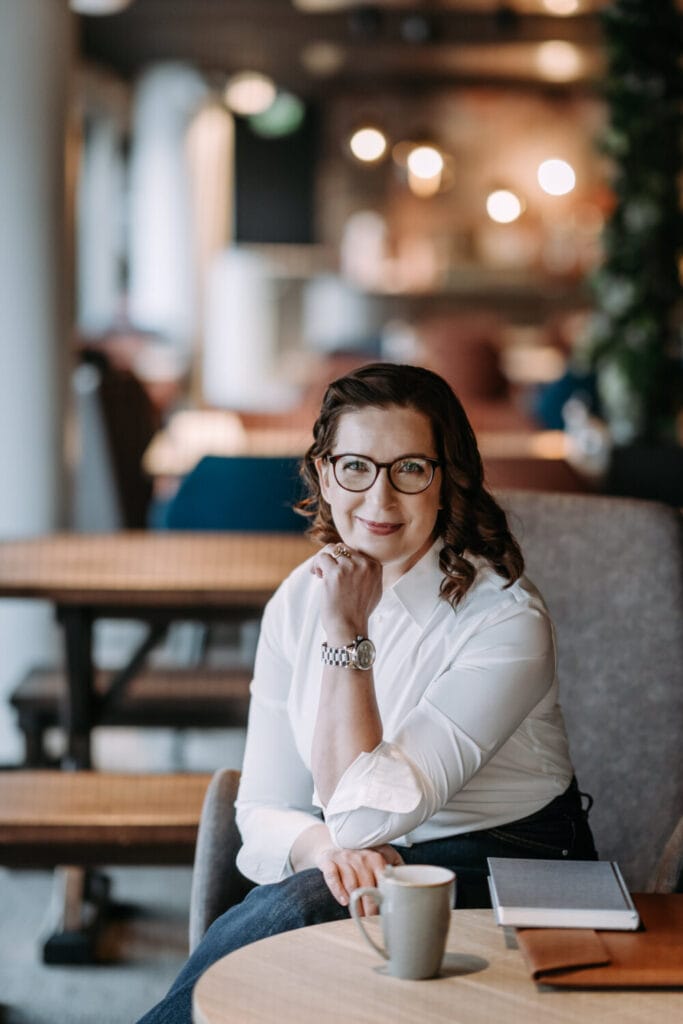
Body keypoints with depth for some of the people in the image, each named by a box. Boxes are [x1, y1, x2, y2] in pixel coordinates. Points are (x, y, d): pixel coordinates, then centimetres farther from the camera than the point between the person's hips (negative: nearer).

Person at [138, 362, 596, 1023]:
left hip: (497, 869, -4)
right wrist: (325, 847, -21)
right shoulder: (298, 601, 1)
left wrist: (345, 633, -23)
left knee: (295, 912, -30)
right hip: (368, 868, 4)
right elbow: (264, 809, 2)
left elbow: (364, 814, -24)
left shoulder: (505, 618, -18)